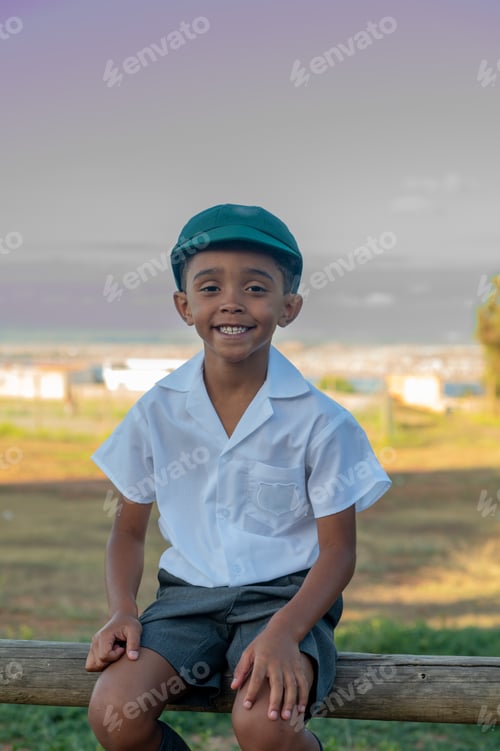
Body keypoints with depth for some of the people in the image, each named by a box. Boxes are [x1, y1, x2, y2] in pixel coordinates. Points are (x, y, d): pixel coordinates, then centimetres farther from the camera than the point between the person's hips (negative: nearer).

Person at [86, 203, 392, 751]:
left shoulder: (320, 421, -8)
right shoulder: (159, 410, 0)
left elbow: (338, 550, -6)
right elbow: (129, 527, 10)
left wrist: (284, 633, -23)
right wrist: (122, 612, -8)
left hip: (286, 592, -3)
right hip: (189, 591, 3)